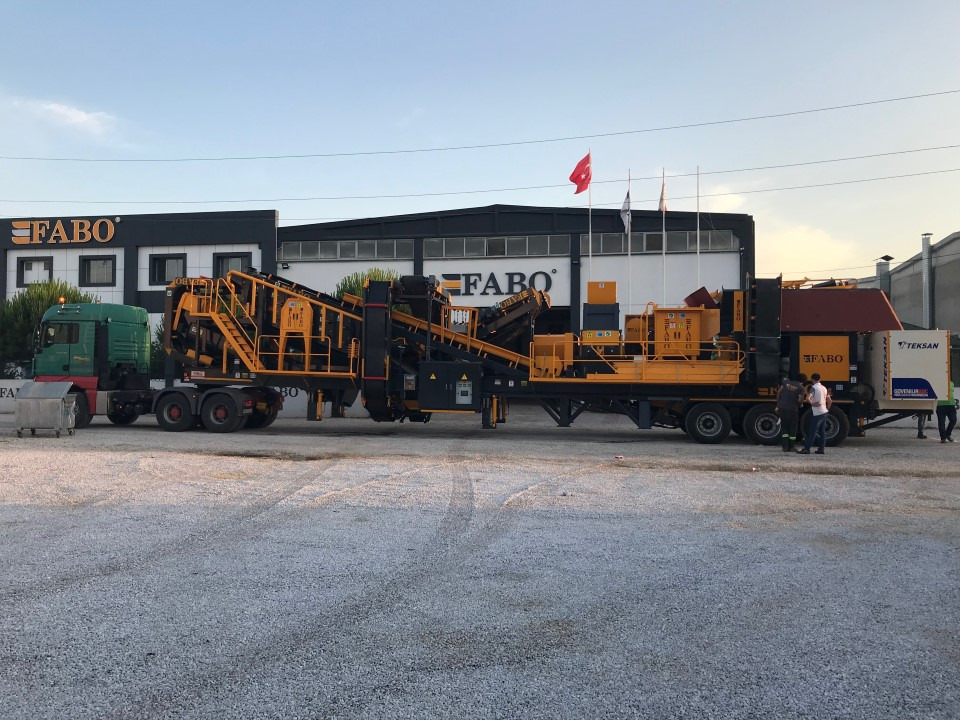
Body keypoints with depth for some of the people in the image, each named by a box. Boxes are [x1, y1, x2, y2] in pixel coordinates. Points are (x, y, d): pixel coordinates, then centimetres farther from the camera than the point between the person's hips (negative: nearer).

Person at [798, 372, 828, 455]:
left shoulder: (813, 388, -13)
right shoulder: (824, 388, 12)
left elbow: (808, 398, -27)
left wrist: (812, 404, -12)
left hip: (817, 413, -8)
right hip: (824, 412, 8)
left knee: (812, 432, -7)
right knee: (822, 432, 9)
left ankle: (806, 449, -6)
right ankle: (821, 449, 10)